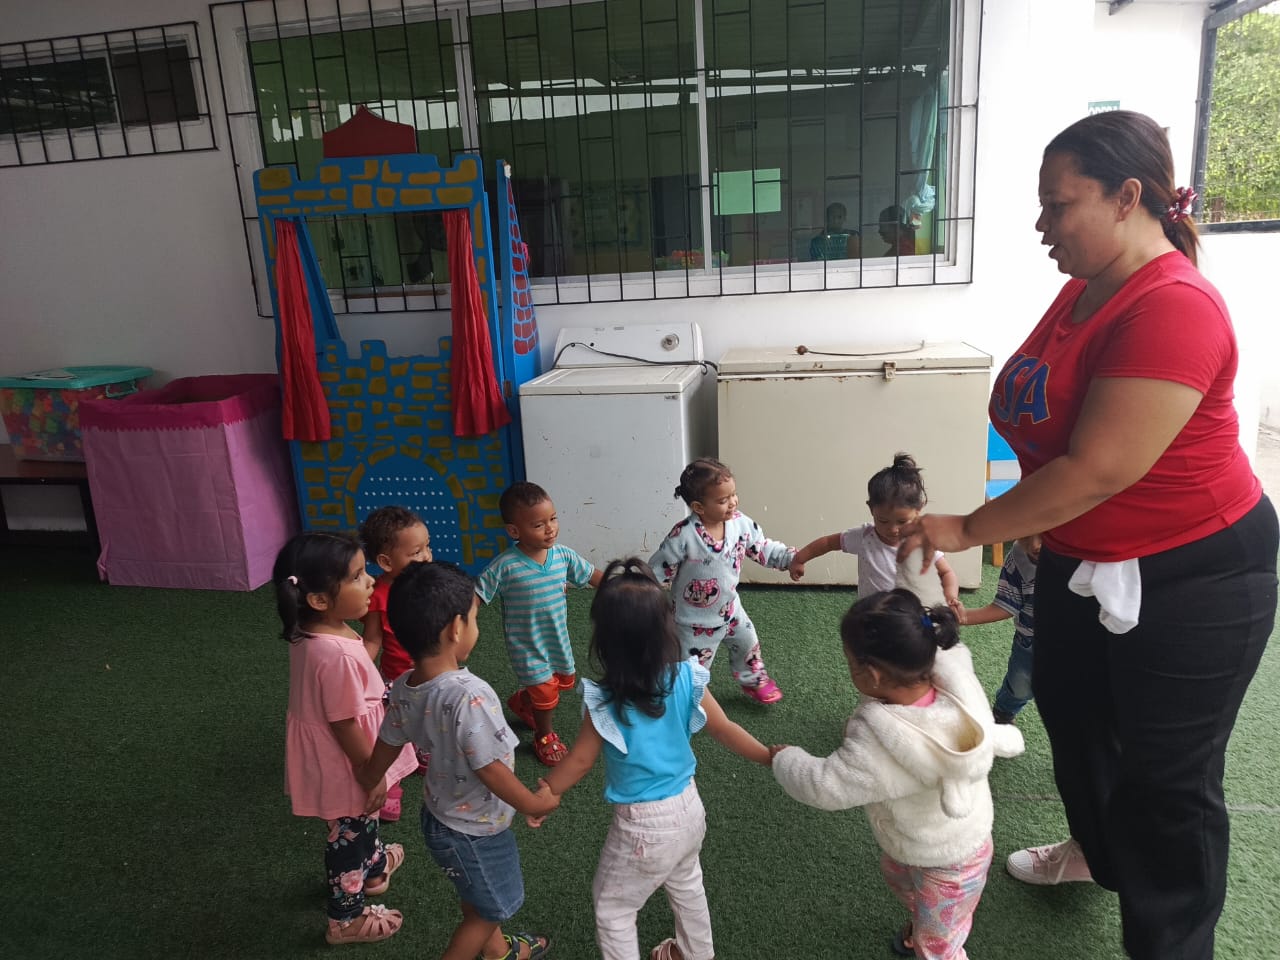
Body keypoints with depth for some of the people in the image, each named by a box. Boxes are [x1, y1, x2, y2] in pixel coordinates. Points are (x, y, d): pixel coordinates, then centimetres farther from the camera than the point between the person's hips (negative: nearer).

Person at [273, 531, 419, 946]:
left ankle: (374, 864, 59)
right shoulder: (337, 655, -39)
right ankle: (347, 919, 39)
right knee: (348, 835, 16)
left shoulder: (314, 631, -9)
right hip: (343, 765, -8)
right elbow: (345, 727, -28)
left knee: (362, 821, 33)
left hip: (341, 758, 8)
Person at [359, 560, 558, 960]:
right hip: (473, 829, -8)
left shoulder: (404, 688, -12)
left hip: (439, 814, 8)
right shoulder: (469, 696, -37)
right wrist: (534, 803, -13)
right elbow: (491, 771, -30)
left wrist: (371, 785, 24)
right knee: (488, 908, 20)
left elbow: (385, 747, 4)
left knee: (478, 896, 33)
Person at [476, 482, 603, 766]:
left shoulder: (563, 555, -13)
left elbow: (594, 576, 1)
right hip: (527, 645, -5)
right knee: (546, 692, 3)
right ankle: (545, 737, 37)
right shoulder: (505, 566, -25)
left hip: (558, 639, 5)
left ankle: (522, 701, 53)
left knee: (565, 681, 23)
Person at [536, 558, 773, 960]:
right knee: (686, 885, 33)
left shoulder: (604, 703, -26)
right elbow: (725, 730, -4)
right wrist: (771, 757, 13)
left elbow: (580, 761, -12)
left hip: (643, 825, -6)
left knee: (612, 908, 18)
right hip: (688, 807, 6)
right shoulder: (687, 677, -15)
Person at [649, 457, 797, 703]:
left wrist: (792, 557, -18)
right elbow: (658, 571, -22)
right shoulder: (684, 536, -31)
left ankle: (753, 680, 56)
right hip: (695, 619, -6)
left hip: (730, 608, 6)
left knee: (749, 643, 27)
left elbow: (764, 548, -3)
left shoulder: (741, 523, -15)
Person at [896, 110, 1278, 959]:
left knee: (1168, 777, 7)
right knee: (1070, 712, 25)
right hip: (1085, 560, 9)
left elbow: (1099, 468, -30)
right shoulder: (1086, 287, 2)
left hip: (1190, 580, -9)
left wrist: (970, 529, -21)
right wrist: (1030, 525, 11)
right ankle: (1097, 850, 53)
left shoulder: (1172, 307, -27)